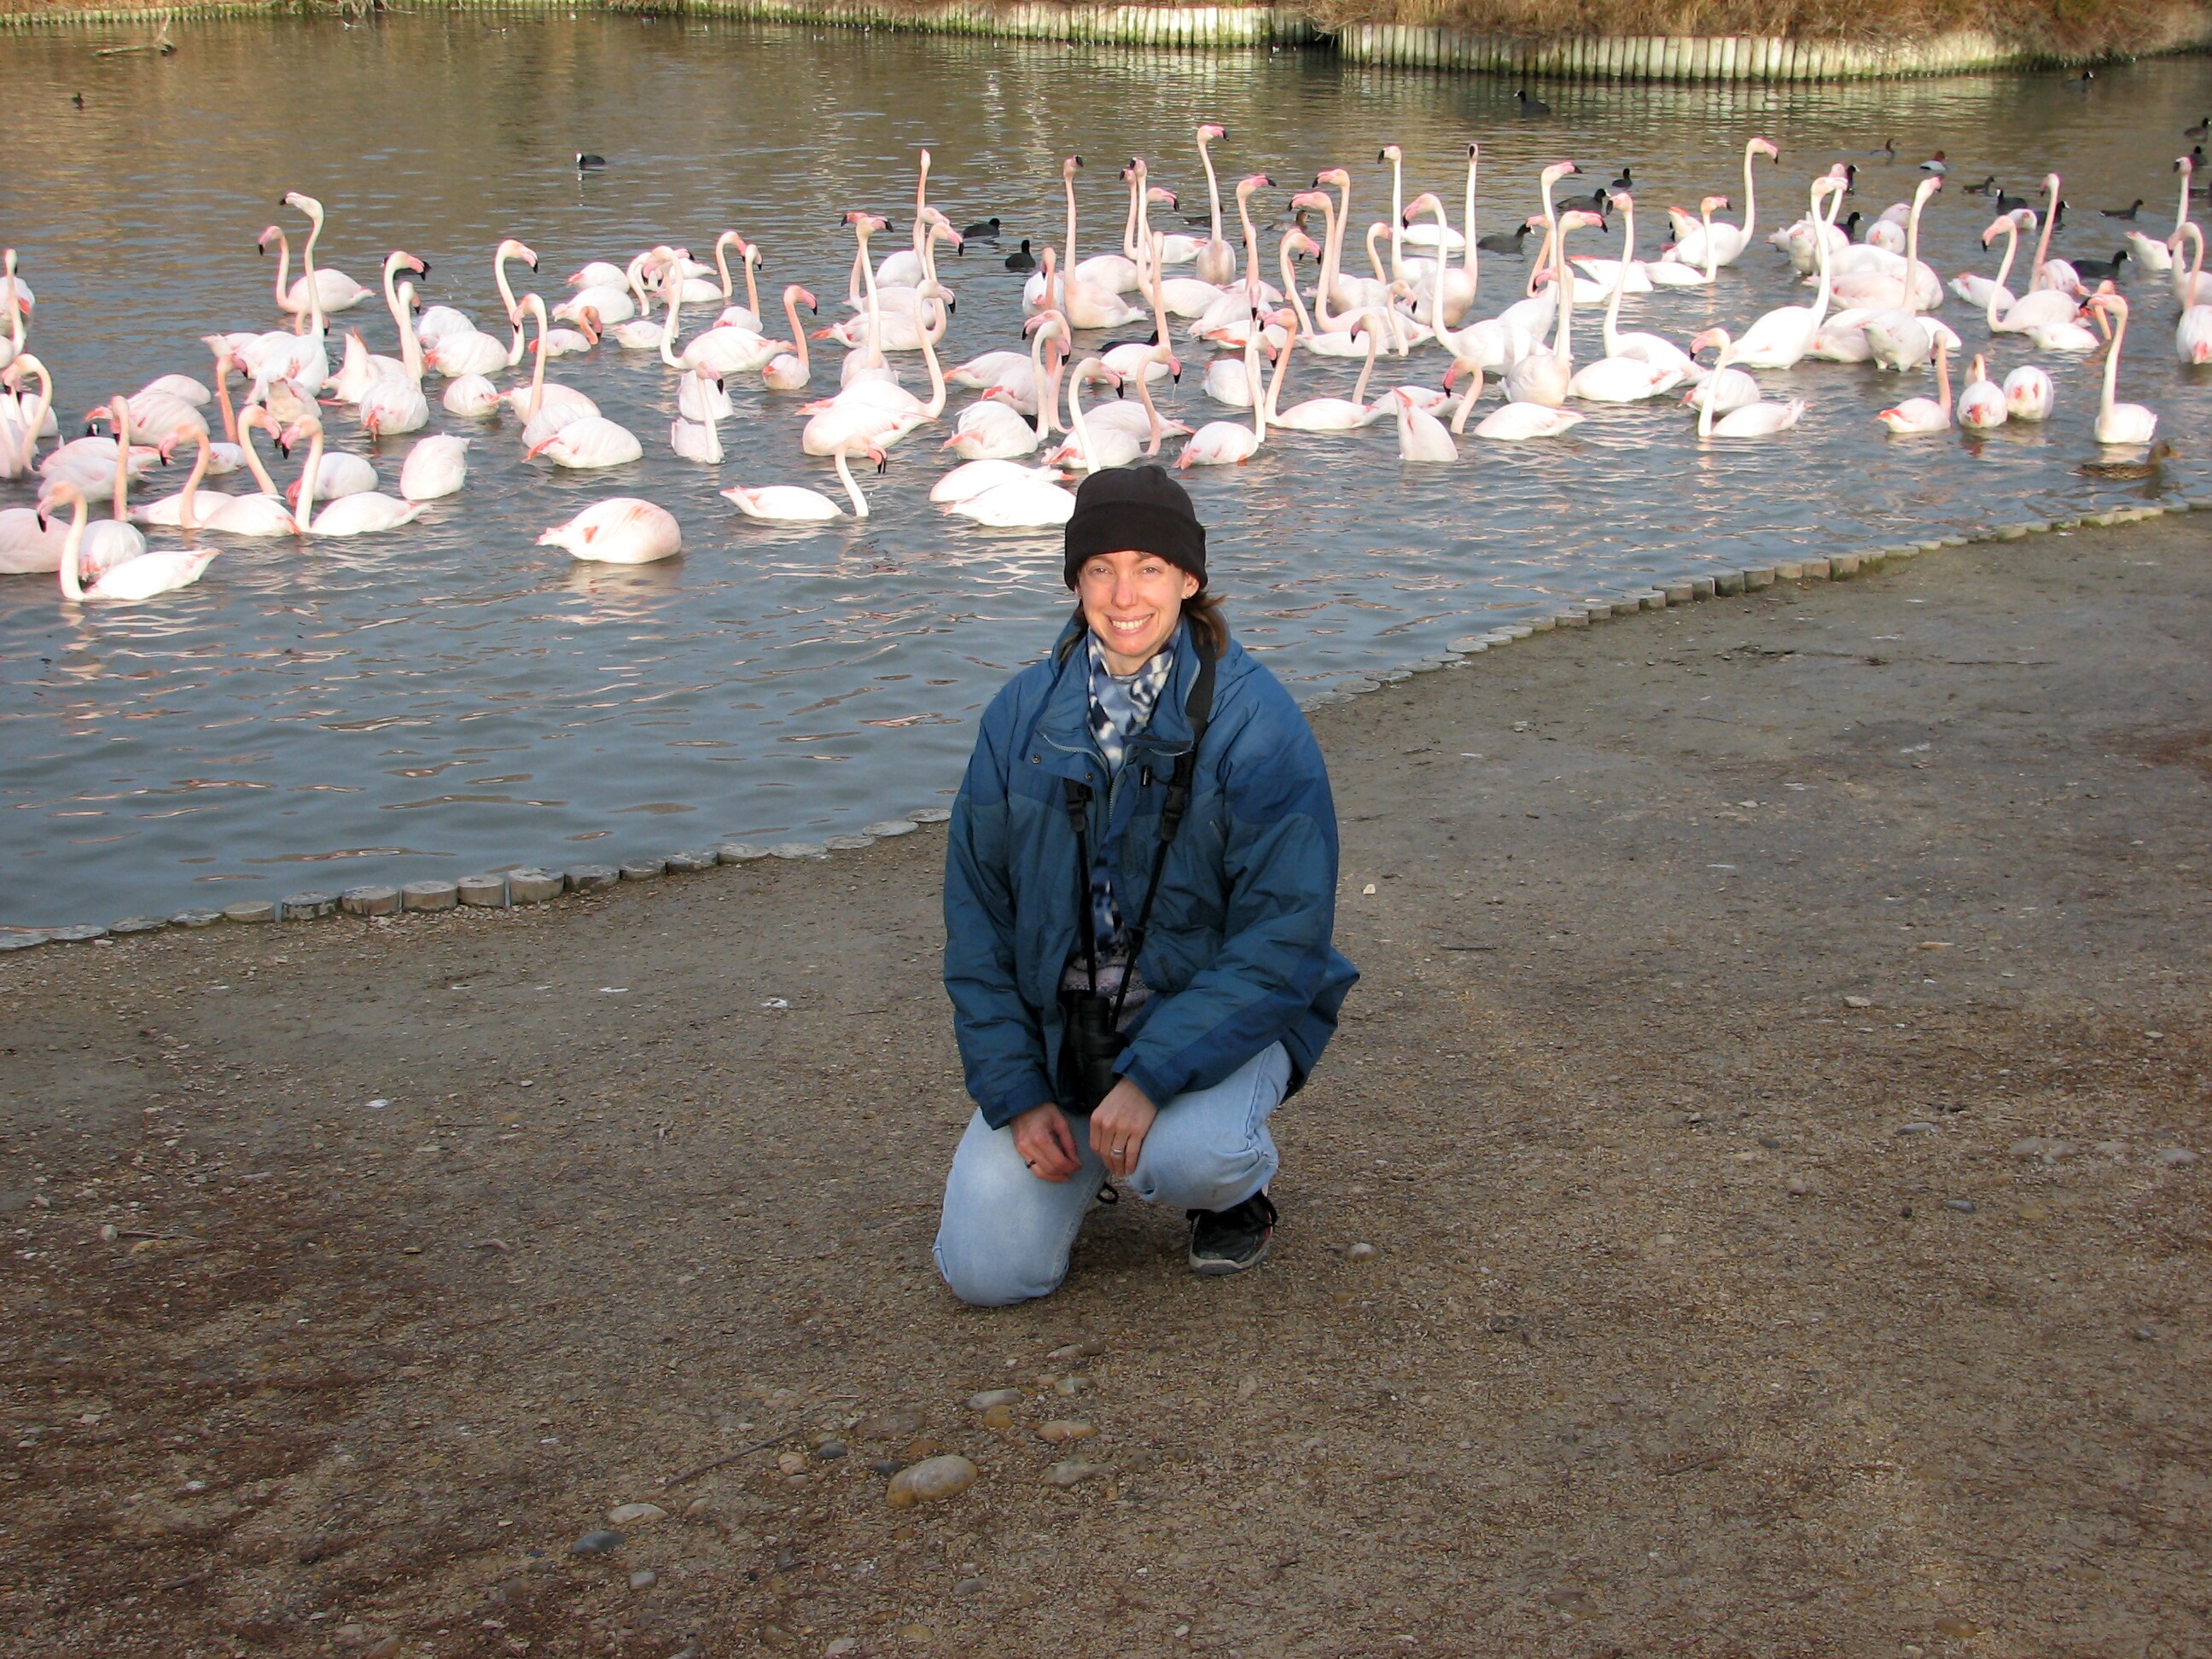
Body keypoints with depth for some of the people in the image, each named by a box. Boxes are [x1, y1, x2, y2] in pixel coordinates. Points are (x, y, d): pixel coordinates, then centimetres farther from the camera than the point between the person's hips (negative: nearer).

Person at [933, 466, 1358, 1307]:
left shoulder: (1254, 719, -13)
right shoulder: (1023, 715, -2)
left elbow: (1284, 935, -17)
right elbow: (977, 918, 2)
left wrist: (1150, 1076, -26)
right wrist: (1016, 1092, -8)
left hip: (1215, 1015, -3)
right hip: (1058, 1025, 3)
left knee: (1183, 1155, -35)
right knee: (986, 1271, -9)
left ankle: (1239, 1187, 4)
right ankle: (1091, 1156, 23)